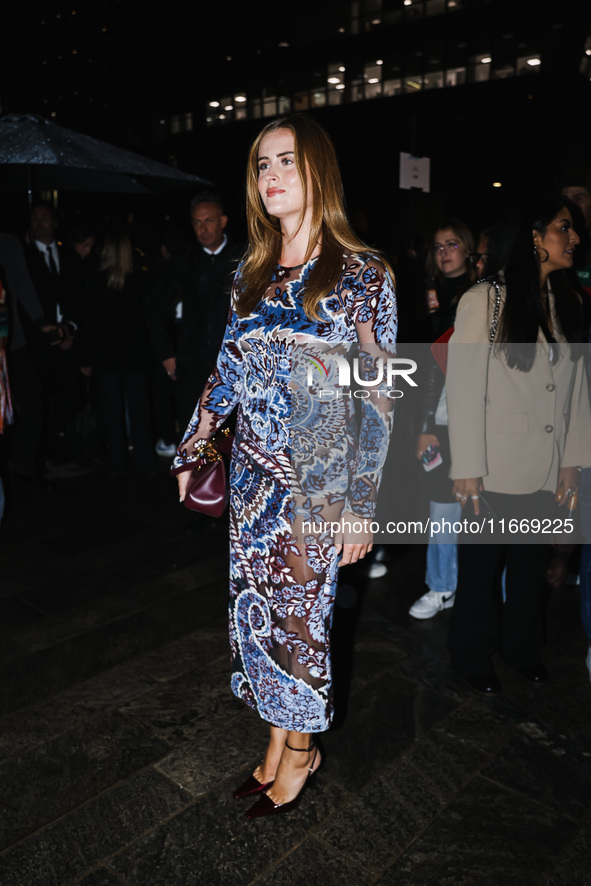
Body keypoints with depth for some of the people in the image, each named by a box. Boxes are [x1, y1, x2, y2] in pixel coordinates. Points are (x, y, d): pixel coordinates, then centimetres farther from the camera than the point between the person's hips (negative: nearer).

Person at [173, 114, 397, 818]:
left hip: (319, 479, -5)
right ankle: (277, 744, 35)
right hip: (252, 473, 5)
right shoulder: (252, 274, 7)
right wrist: (190, 451, 15)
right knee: (255, 609, 12)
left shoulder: (363, 276, -8)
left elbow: (377, 397, -10)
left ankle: (300, 749, 32)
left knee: (298, 613, 6)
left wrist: (361, 506, -12)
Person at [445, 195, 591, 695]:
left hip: (547, 472, 5)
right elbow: (464, 388, -12)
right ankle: (474, 658, 32)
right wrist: (467, 467, -13)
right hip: (495, 470, -5)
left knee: (532, 564, 18)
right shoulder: (485, 299, -10)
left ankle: (523, 648, 40)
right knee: (482, 566, 10)